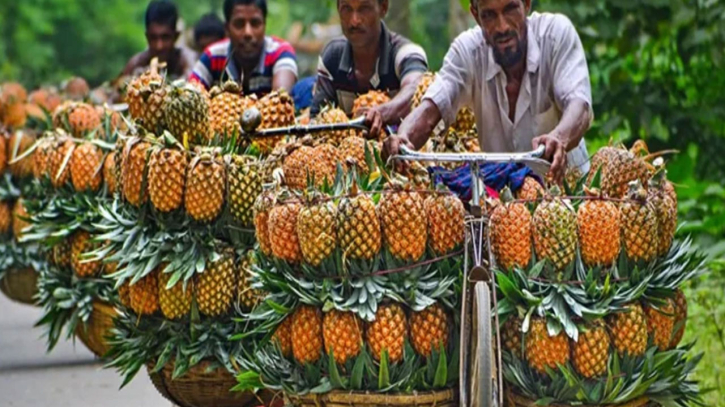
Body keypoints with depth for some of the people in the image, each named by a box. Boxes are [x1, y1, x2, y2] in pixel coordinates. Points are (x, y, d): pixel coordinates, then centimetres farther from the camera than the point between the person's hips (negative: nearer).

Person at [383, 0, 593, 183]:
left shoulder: (556, 32, -13)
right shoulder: (468, 49, -8)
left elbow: (579, 106, -26)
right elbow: (430, 109, -18)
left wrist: (559, 138, -50)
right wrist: (403, 138, -42)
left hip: (562, 178, -1)